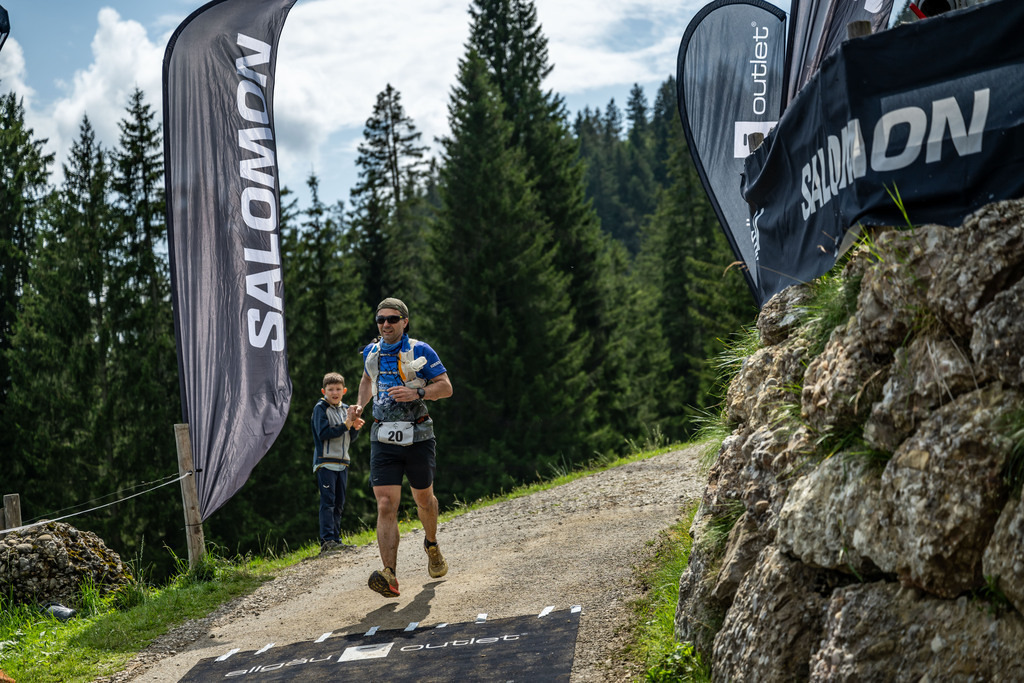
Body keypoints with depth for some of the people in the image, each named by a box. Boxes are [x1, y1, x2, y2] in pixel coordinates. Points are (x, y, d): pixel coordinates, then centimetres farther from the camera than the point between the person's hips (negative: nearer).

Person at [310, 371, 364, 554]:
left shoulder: (345, 409, 15)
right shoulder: (320, 408, -4)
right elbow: (323, 433, -16)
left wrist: (355, 427, -5)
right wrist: (346, 424, -19)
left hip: (342, 462, 7)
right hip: (325, 462, -7)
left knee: (339, 503, 8)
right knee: (328, 501, -13)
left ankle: (336, 539, 12)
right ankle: (327, 540, -17)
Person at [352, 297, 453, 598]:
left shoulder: (420, 351, -6)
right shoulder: (371, 352, 7)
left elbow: (446, 387, -7)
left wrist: (417, 393, -23)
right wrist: (360, 405, 12)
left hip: (417, 437, -2)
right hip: (383, 439, 2)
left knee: (423, 499, 15)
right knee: (386, 506, -13)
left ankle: (431, 544, 48)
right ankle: (390, 576, -23)